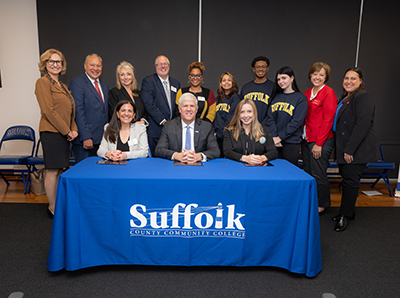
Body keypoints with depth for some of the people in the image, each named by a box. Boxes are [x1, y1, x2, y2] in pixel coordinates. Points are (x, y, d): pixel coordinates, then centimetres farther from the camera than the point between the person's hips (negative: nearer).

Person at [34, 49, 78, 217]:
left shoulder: (62, 86, 19)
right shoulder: (43, 82, -6)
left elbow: (70, 110, 19)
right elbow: (48, 110, -14)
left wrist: (74, 129, 3)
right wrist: (67, 131, -13)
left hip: (65, 133, 8)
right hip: (51, 133, -8)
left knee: (60, 171, 11)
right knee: (53, 171, -2)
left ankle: (58, 204, 21)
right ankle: (52, 208, 9)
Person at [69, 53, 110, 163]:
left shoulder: (105, 86, 17)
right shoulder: (77, 83, -6)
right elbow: (79, 112, -14)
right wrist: (86, 137, -19)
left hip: (102, 139, 6)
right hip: (85, 139, -6)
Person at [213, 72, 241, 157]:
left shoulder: (235, 97, -1)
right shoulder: (219, 98, 17)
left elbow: (231, 118, -9)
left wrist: (220, 134, -11)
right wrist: (214, 132, 3)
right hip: (217, 136, 5)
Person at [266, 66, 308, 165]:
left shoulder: (301, 98, -2)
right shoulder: (276, 97, 11)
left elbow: (296, 122, -11)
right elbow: (270, 118, 3)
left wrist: (280, 137, -14)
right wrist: (273, 137, -10)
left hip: (291, 143, -3)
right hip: (274, 142, 4)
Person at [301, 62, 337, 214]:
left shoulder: (328, 93, -7)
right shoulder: (307, 93, 14)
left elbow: (328, 120, -12)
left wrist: (319, 143, -15)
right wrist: (302, 139, 10)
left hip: (321, 141, -7)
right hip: (306, 139, 7)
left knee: (318, 174, -1)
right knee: (308, 172, 12)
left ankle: (322, 205, 17)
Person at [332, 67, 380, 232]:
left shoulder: (363, 97, -11)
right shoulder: (345, 98, 19)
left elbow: (362, 125, -21)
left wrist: (349, 150, -22)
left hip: (357, 150, -9)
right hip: (345, 149, 9)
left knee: (350, 180, -4)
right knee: (347, 179, 13)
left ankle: (345, 215, 7)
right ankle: (348, 211, 25)